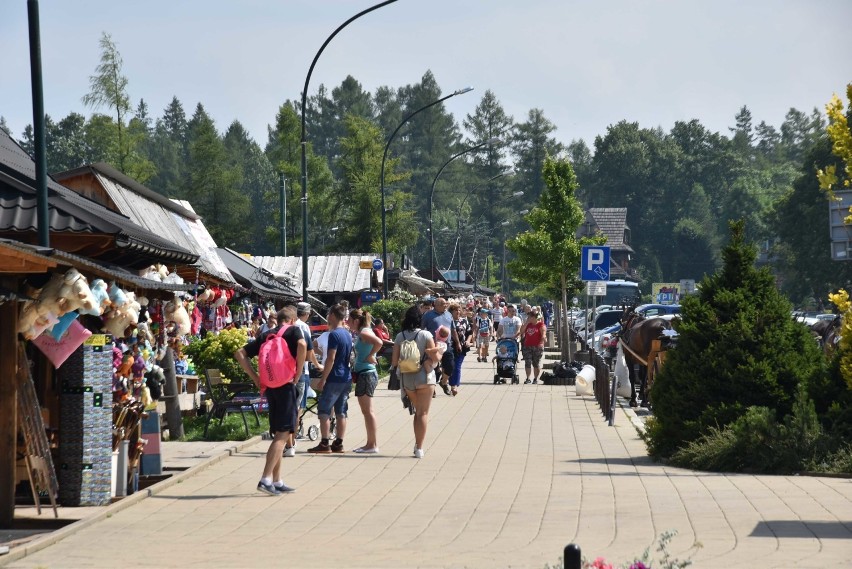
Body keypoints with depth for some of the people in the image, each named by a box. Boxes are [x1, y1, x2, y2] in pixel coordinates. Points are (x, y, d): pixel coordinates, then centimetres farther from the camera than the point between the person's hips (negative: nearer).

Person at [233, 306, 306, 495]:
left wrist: (255, 378, 9)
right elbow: (302, 345, -22)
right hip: (286, 386, -6)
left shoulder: (266, 336, 16)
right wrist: (298, 373, -12)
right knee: (283, 434, -7)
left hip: (269, 386, 6)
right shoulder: (293, 331, 1)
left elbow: (240, 354, 11)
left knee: (279, 434, 14)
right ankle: (266, 478, -18)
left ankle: (277, 481, 14)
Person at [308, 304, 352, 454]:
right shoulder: (348, 334, 12)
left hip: (335, 378, -8)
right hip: (347, 378, 8)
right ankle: (338, 443, 11)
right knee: (341, 412, 10)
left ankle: (324, 444, -7)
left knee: (324, 410, -4)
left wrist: (323, 379, -16)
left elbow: (331, 359, -18)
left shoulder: (334, 334, -14)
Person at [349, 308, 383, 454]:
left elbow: (379, 342, -32)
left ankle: (373, 445, -5)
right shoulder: (363, 333, 13)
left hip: (366, 374, -10)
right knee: (366, 411, 13)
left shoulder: (364, 333, -15)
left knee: (367, 410, -7)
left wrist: (370, 356, -20)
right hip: (364, 373, 10)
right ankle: (370, 444, 18)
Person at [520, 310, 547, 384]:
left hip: (537, 347, -4)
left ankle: (535, 379, 11)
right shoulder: (528, 324, 14)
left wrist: (541, 343, -28)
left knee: (536, 364, 2)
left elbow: (543, 335, -12)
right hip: (527, 346, 4)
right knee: (527, 363, -2)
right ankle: (528, 378, 4)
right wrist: (527, 322, 0)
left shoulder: (541, 325, -2)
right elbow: (521, 331, 3)